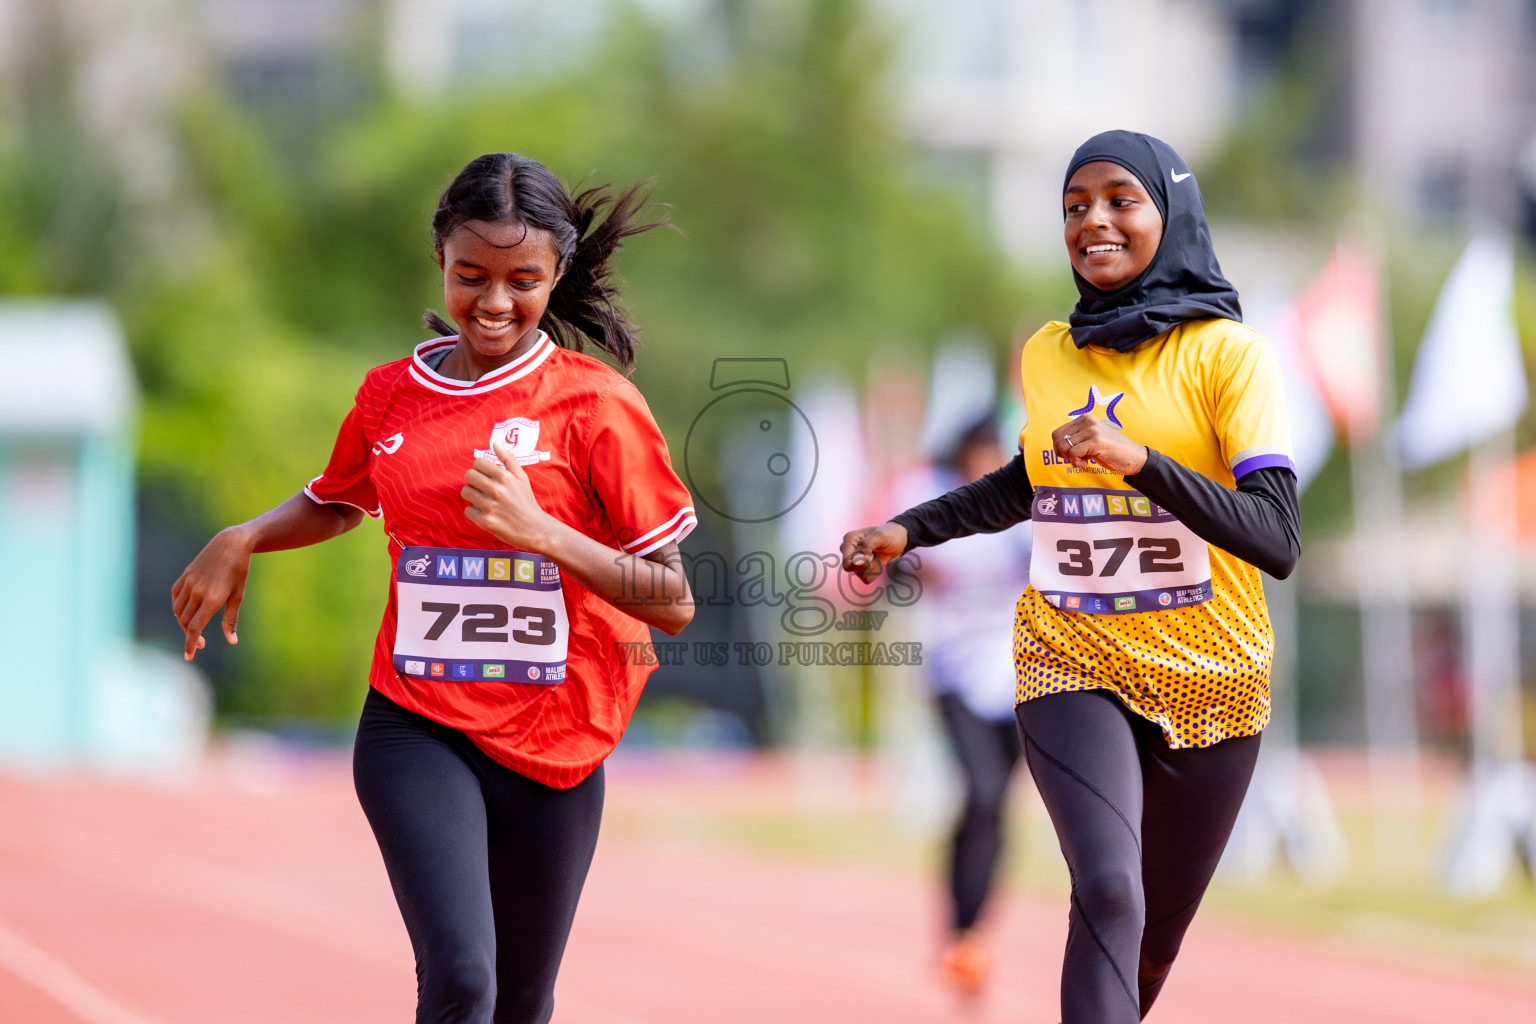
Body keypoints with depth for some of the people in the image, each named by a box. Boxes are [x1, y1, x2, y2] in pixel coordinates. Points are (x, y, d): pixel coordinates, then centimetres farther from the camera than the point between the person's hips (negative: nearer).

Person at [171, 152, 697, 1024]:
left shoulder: (598, 403, -6)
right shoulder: (391, 395, 5)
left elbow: (673, 605, -8)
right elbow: (337, 503, 28)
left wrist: (540, 531, -21)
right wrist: (239, 541, 9)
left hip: (553, 746, 0)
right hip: (416, 728, 1)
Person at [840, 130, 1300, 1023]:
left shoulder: (1226, 352, -8)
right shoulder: (1047, 355, 5)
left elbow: (1279, 540, -19)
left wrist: (1139, 461, -30)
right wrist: (910, 530, 19)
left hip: (1206, 679, -1)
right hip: (1072, 665, 1)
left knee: (1151, 944, 11)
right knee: (1109, 892, -24)